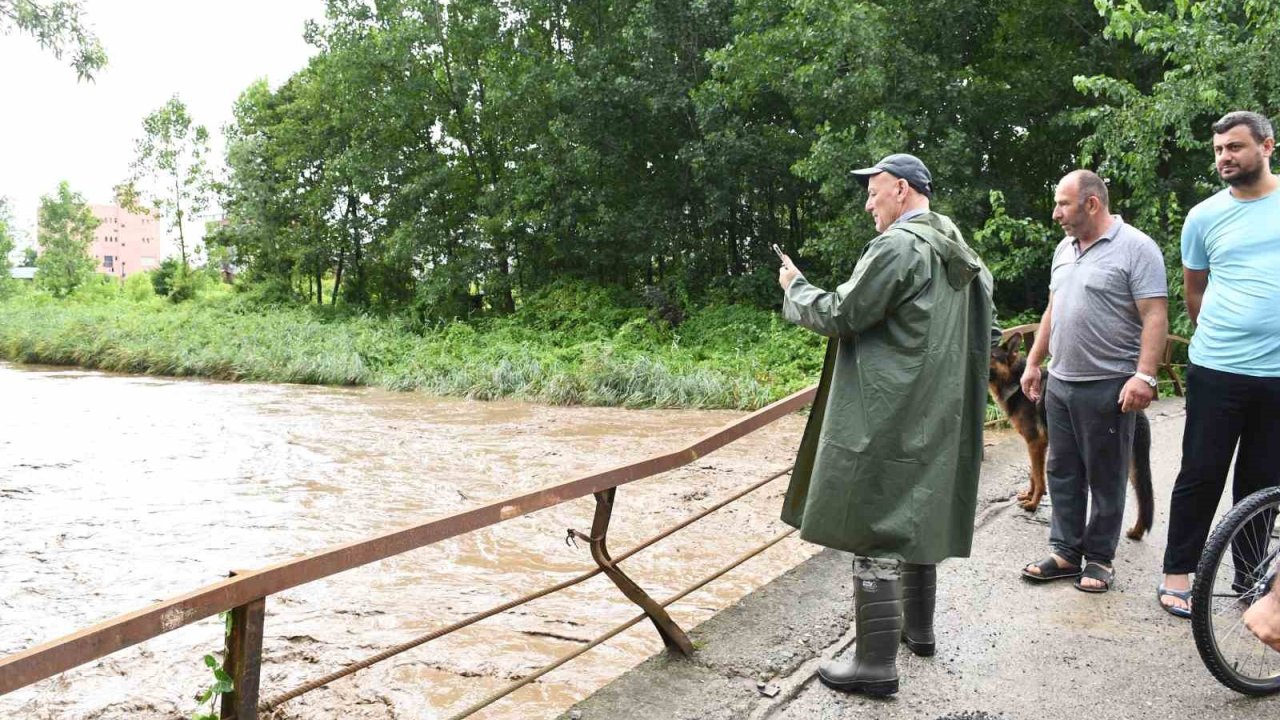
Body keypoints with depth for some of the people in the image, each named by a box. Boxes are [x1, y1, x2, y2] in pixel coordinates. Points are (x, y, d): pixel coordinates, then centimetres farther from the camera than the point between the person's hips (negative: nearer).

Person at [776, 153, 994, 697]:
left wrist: (794, 287, 1)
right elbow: (982, 339, 17)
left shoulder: (897, 246, -16)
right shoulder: (961, 255, 13)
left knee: (875, 533, -4)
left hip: (885, 418, -9)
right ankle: (918, 627, 33)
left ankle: (876, 662, 1)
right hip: (934, 417, 9)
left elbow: (839, 314, -15)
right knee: (916, 518, 20)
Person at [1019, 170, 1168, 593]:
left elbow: (1155, 316, -15)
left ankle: (1099, 558, 15)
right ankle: (1065, 552, 20)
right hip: (1059, 383, 7)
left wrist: (1144, 375, -23)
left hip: (1108, 387, -7)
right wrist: (1033, 362, 18)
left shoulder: (1135, 248, -9)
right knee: (1062, 472, 11)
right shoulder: (1065, 249, 14)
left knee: (1104, 478, 4)